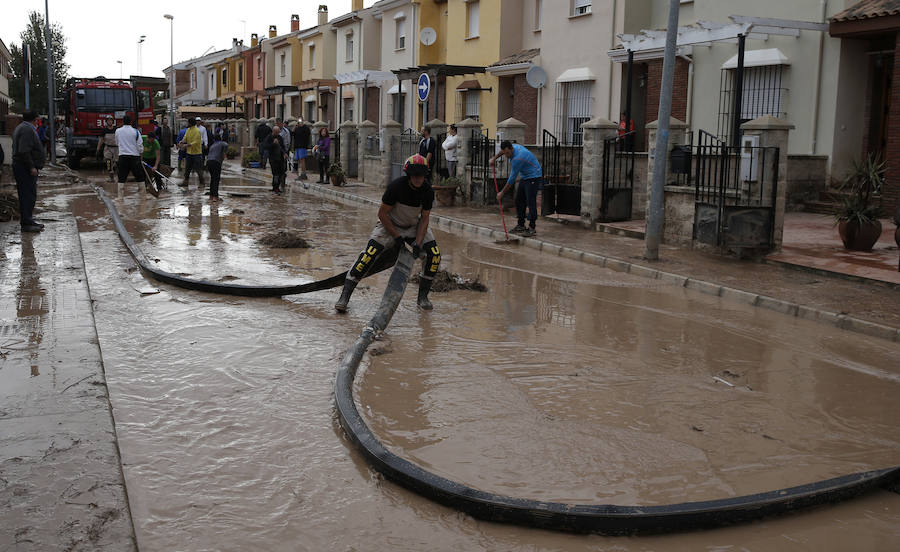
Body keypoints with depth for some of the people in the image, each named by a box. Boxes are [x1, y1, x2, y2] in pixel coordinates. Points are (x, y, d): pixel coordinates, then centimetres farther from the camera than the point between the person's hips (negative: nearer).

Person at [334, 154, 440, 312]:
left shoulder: (428, 191, -15)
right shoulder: (396, 186, -26)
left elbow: (424, 218, -8)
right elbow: (382, 213, -19)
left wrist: (418, 242, -20)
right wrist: (397, 237, -18)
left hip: (414, 226, 4)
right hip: (390, 224, -4)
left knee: (434, 253, -13)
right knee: (369, 254, -22)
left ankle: (422, 297, 3)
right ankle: (344, 297, -18)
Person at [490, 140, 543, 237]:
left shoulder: (517, 158, -30)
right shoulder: (512, 147, -4)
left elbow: (512, 179, -22)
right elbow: (502, 150, 25)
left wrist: (502, 192, -13)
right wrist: (494, 158, 21)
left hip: (533, 177, -10)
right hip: (525, 177, 10)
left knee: (531, 202, -16)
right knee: (519, 200, 8)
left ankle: (532, 228, -16)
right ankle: (521, 225, 13)